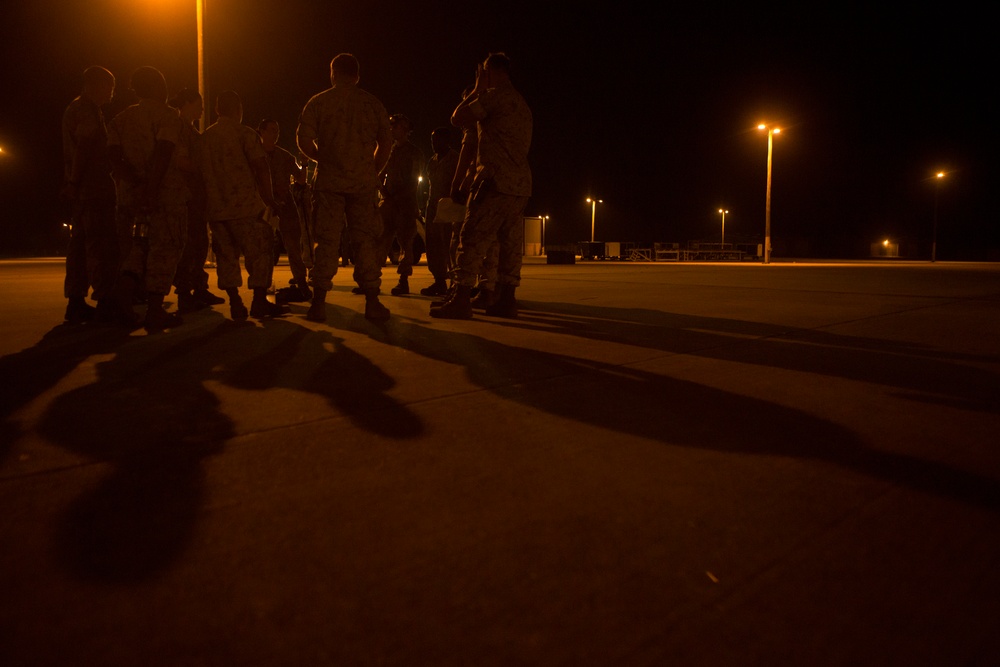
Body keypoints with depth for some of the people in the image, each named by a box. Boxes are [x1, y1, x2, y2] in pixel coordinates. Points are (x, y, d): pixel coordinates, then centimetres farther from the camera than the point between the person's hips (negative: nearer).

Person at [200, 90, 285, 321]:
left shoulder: (205, 137, 12)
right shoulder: (244, 134, -3)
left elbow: (201, 170, 15)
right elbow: (261, 167, -11)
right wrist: (268, 197, -5)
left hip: (215, 208, 5)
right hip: (244, 206, -5)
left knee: (226, 256, 9)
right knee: (259, 252, 3)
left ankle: (236, 304, 8)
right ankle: (259, 302, 2)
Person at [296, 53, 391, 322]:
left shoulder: (318, 102, 4)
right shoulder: (372, 103, 7)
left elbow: (303, 140, -3)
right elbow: (386, 142, 5)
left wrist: (322, 159, 13)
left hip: (329, 181, 0)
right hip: (363, 182, 1)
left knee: (326, 241, 2)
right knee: (365, 240, 3)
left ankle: (319, 303, 2)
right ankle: (372, 303, 2)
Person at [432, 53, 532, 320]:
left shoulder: (495, 95, -7)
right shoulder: (522, 104, 22)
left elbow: (457, 118, -2)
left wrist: (477, 90, 7)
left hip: (497, 180, -9)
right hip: (521, 184, 9)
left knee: (473, 239, -8)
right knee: (510, 243, 7)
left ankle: (461, 301, -11)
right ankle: (506, 300, 8)